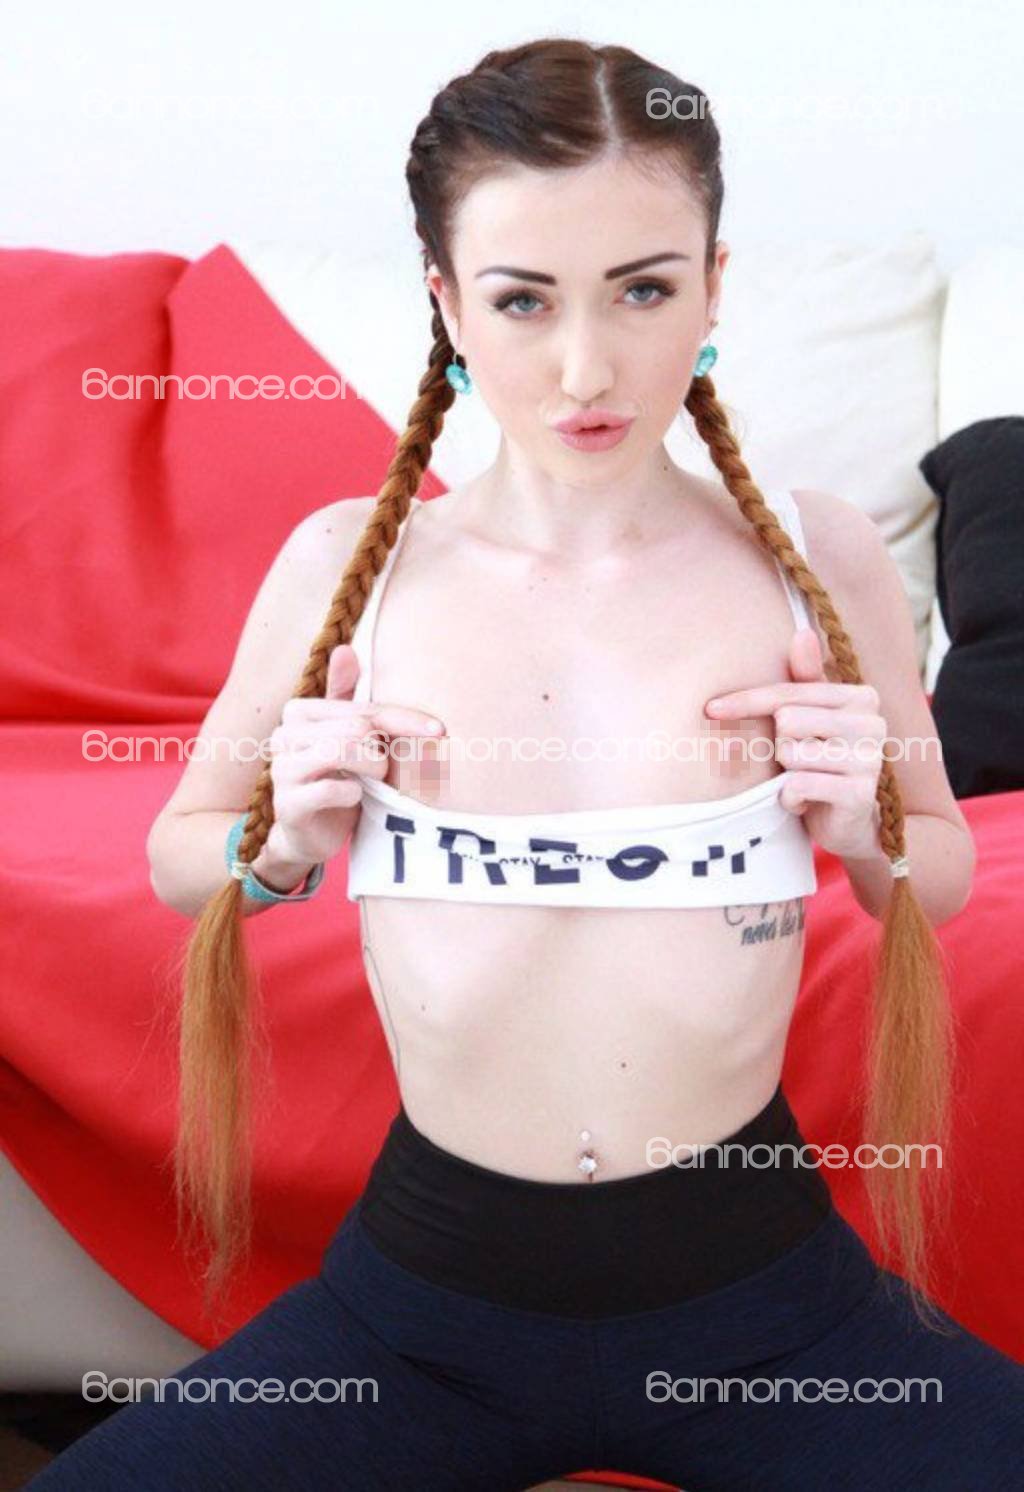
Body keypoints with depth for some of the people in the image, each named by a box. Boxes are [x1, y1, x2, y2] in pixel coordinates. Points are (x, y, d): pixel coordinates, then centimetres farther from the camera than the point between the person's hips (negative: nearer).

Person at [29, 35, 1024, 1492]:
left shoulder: (818, 559, -5)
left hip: (756, 1288, 0)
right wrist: (282, 842, -11)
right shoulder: (346, 564, -5)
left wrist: (867, 830, -11)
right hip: (429, 1291, 0)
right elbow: (179, 851, 10)